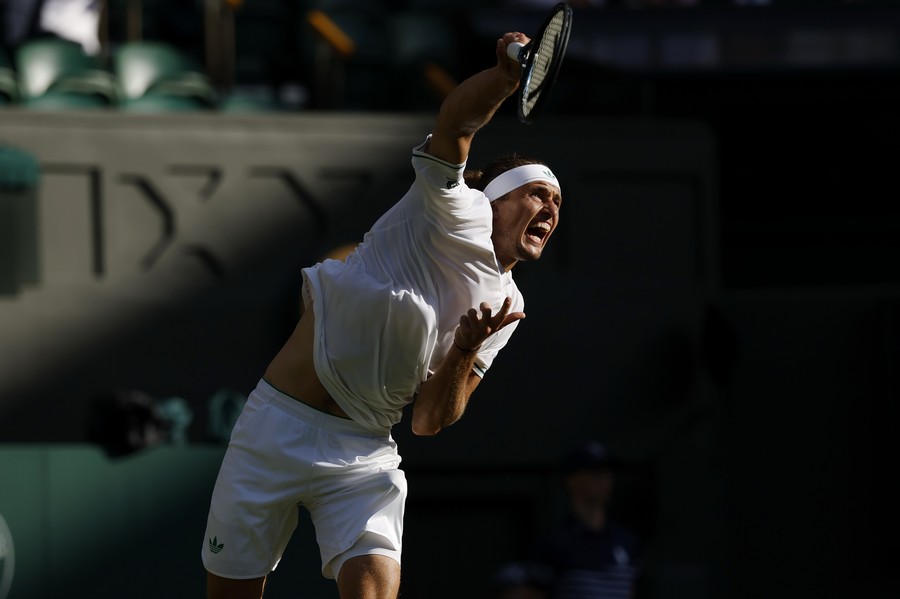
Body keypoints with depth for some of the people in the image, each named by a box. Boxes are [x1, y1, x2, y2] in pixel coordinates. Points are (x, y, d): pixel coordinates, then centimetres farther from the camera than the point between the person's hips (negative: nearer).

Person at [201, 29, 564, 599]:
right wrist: (506, 76, -45)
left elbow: (431, 420, 5)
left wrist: (465, 352, -15)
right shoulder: (458, 210, -4)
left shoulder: (507, 307, 10)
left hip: (364, 455, 4)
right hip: (279, 426, -4)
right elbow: (454, 125, -25)